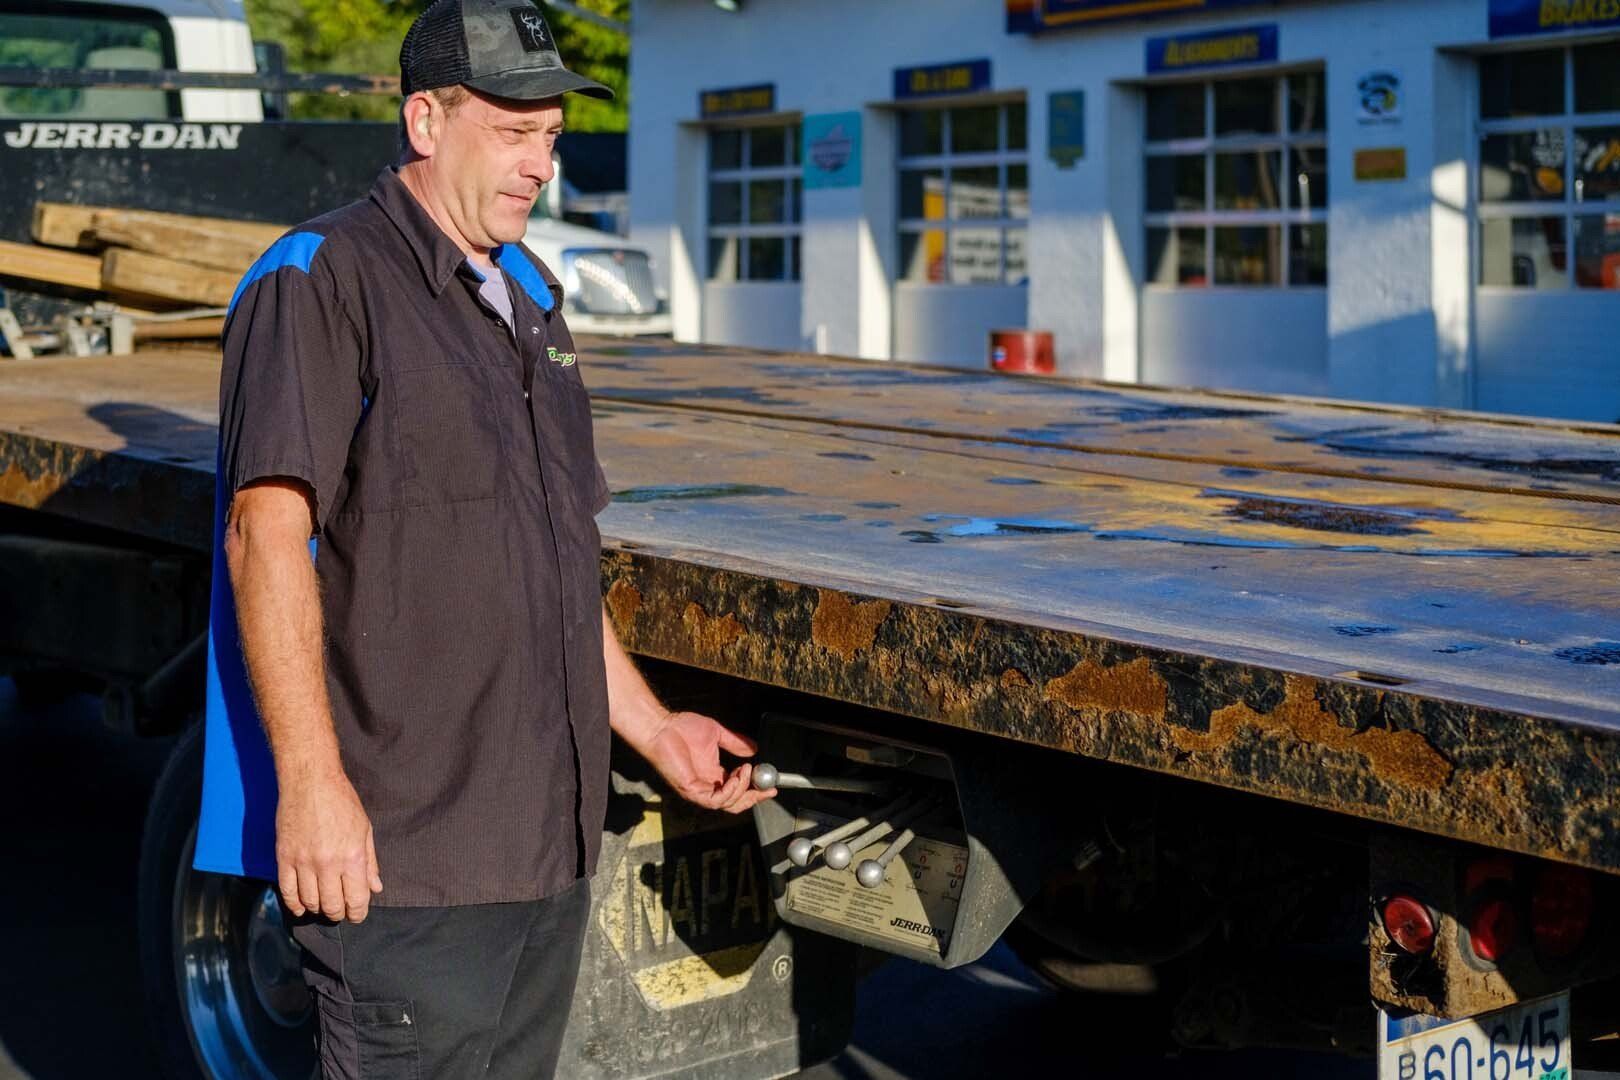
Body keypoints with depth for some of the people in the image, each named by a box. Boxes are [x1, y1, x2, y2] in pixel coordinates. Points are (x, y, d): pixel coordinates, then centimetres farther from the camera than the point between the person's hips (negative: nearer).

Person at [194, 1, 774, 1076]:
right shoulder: (320, 280, -8)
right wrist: (310, 782, -24)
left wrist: (653, 728, 19)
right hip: (398, 851, -8)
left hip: (549, 841, 8)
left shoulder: (529, 298, 19)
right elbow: (267, 531, -18)